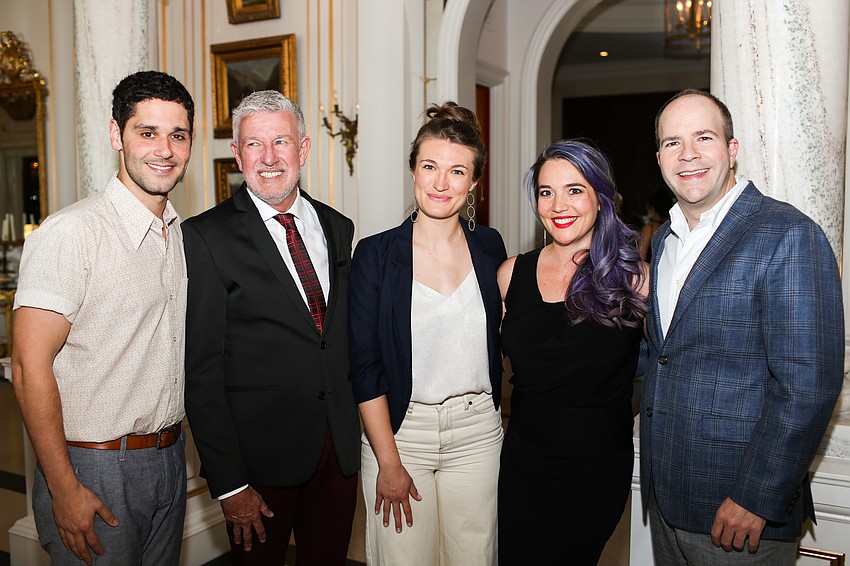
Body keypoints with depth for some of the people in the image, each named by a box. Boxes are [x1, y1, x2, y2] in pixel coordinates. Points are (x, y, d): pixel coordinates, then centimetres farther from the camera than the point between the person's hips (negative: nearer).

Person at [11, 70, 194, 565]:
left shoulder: (182, 234, 7)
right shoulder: (72, 232, -16)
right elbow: (30, 364, -18)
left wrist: (174, 444, 10)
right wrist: (64, 490, -18)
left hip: (170, 460, 7)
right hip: (95, 468, -7)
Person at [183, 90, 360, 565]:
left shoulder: (338, 228, 6)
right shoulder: (207, 236, -10)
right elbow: (202, 371, -11)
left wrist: (356, 432, 7)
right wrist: (229, 482, -13)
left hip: (340, 450, 5)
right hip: (261, 456, -4)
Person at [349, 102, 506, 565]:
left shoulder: (489, 247, 2)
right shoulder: (375, 254, -7)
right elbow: (364, 365, -8)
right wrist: (389, 462, -10)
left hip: (478, 429, 3)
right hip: (400, 429, -2)